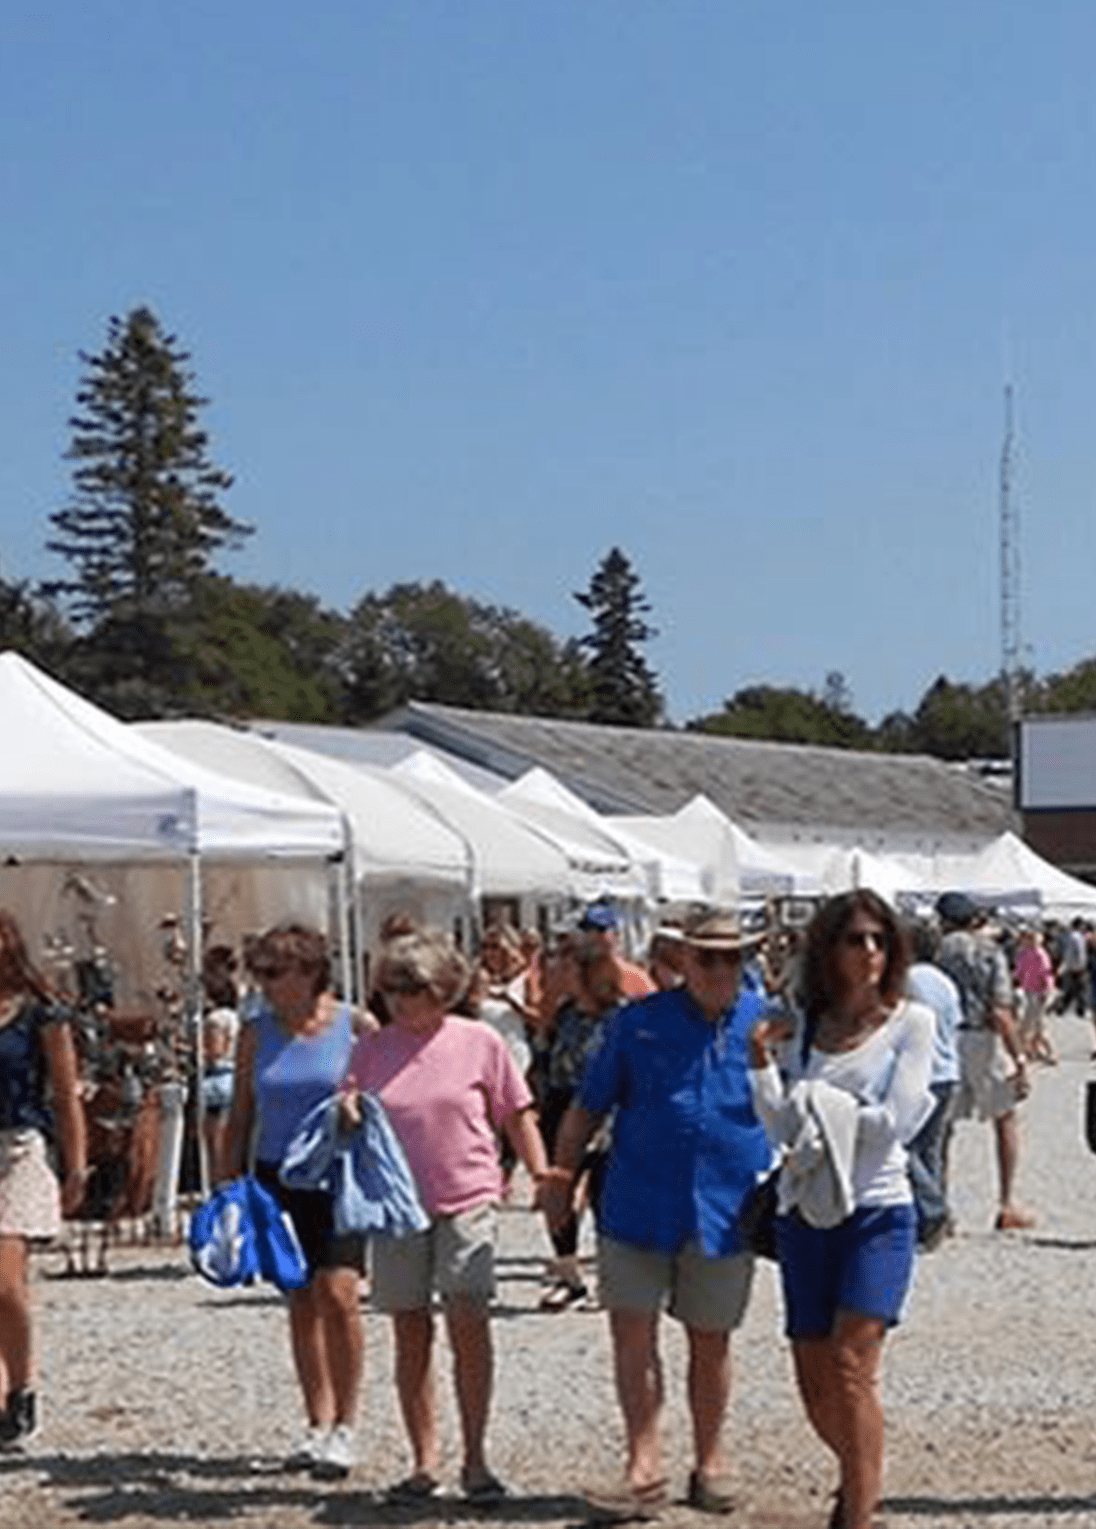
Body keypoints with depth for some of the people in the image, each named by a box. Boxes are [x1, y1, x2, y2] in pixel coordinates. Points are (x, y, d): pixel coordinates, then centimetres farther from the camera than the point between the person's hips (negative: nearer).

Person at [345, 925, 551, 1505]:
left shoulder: (478, 1042, -2)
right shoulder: (371, 1049, 4)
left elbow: (517, 1115, 5)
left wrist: (542, 1175, -1)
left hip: (467, 1201, -3)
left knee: (468, 1321, -12)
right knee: (410, 1333, 7)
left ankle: (475, 1460, -1)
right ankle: (424, 1461, 17)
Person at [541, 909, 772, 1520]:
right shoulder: (639, 1022, 1)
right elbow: (589, 1106, 7)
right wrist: (561, 1177, 4)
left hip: (726, 1211, 0)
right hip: (639, 1205, 0)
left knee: (711, 1341, 11)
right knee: (632, 1331, -3)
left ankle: (710, 1461, 27)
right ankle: (645, 1466, 6)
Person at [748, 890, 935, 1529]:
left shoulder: (911, 1022, -1)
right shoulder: (806, 1028, 8)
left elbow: (895, 1123, -11)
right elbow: (785, 1130, 1)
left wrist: (820, 1103, -5)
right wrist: (762, 1061, -9)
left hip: (877, 1212, -4)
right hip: (806, 1215, 4)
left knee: (851, 1368, -16)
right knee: (816, 1388, 9)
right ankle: (862, 1478, 34)